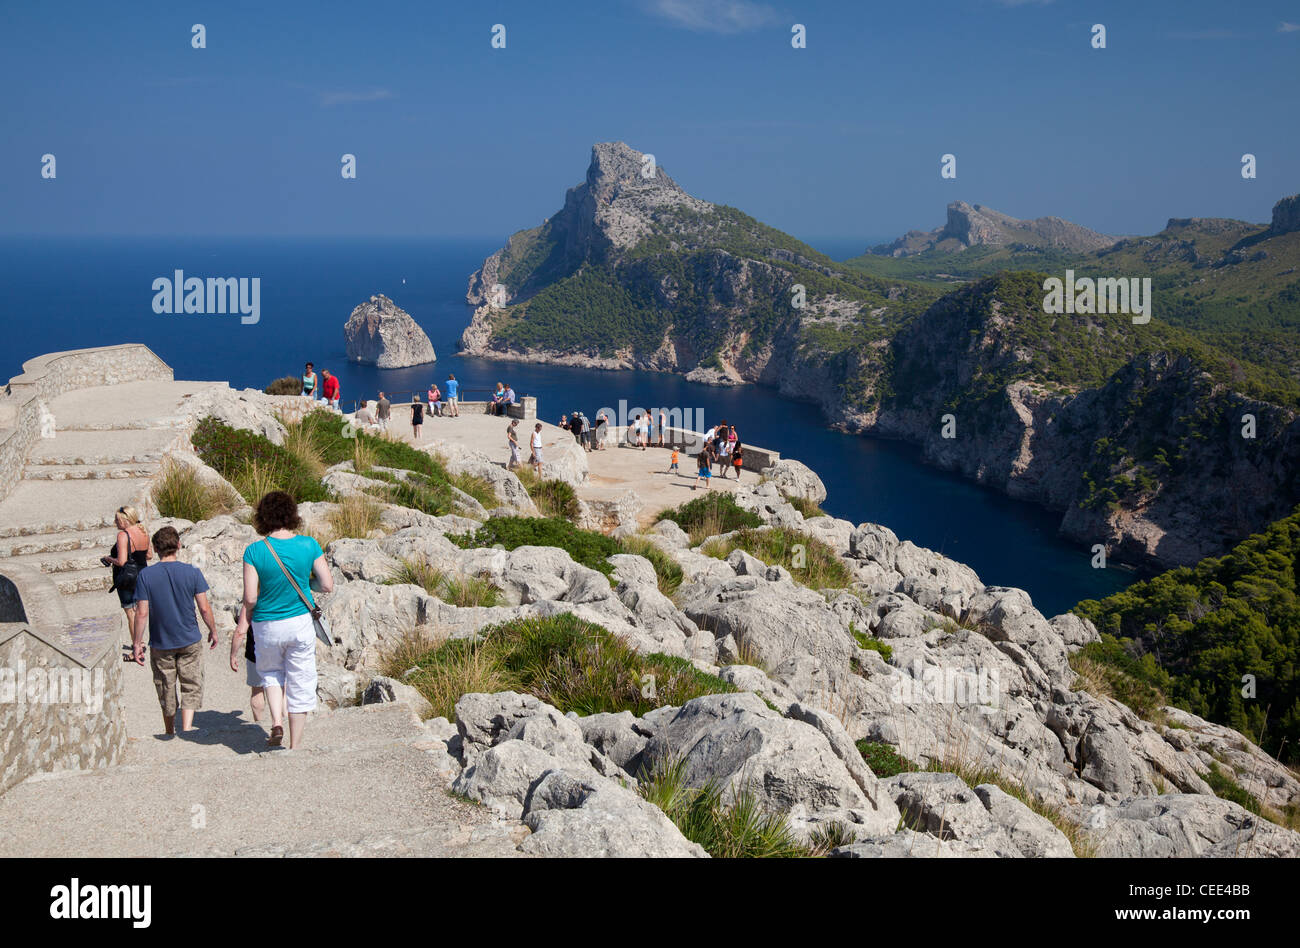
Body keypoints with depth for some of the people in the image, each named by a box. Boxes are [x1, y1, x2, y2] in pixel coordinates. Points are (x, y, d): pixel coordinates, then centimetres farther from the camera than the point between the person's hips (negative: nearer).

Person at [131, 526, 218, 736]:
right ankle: (187, 729, -5)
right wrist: (213, 631, 9)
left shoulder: (145, 576, -9)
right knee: (191, 687, 9)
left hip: (161, 644, 1)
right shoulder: (192, 572, -9)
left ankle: (170, 733, 30)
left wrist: (137, 643, -1)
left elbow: (142, 613, -10)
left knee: (166, 690, 15)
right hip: (190, 641, -1)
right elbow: (204, 608, -7)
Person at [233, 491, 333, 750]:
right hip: (301, 624, 0)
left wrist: (240, 631, 2)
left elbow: (250, 599, -12)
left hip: (267, 626, 0)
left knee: (270, 671, 28)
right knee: (300, 684, 12)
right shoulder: (309, 545, -9)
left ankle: (277, 722, 8)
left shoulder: (255, 551, -13)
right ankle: (295, 747, 17)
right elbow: (328, 587, -6)